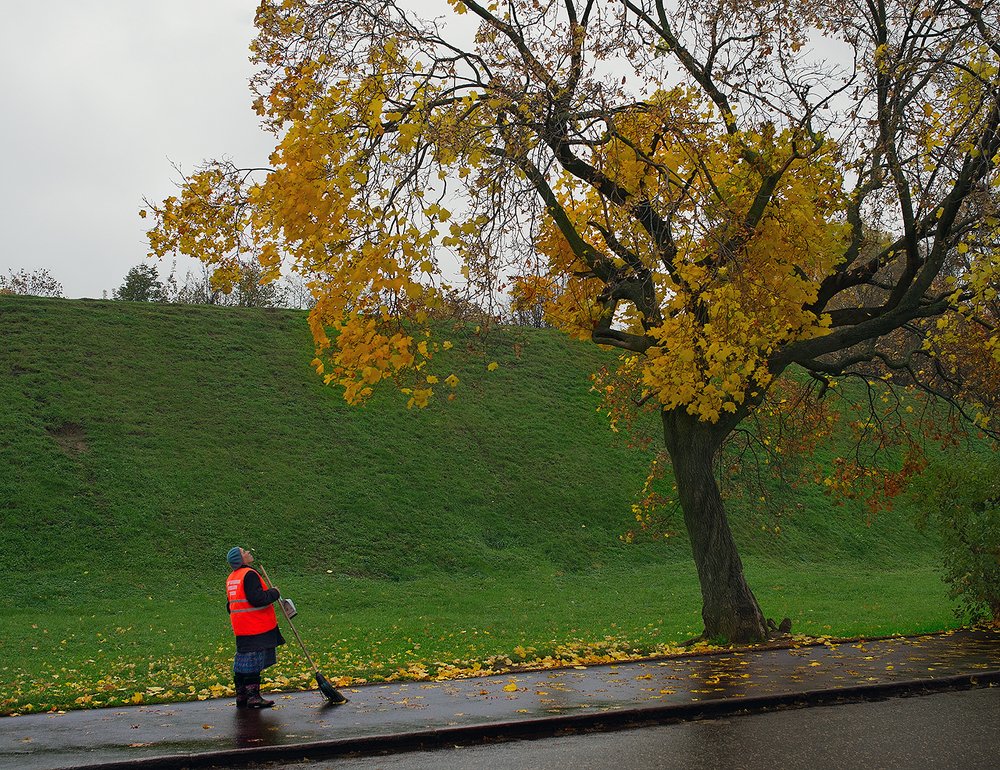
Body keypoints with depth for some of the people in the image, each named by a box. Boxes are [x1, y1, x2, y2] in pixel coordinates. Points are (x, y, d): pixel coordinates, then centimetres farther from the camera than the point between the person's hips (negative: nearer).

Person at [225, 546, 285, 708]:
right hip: (256, 629, -9)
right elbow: (256, 598, -23)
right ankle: (253, 696, -5)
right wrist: (274, 593, -9)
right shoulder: (249, 574, -15)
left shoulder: (231, 578, 16)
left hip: (241, 629, 9)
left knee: (242, 663, 12)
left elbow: (230, 605, 22)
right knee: (253, 662, -6)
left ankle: (241, 697, 17)